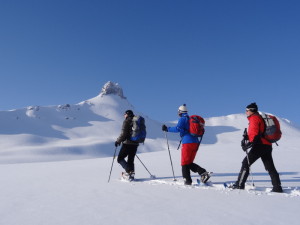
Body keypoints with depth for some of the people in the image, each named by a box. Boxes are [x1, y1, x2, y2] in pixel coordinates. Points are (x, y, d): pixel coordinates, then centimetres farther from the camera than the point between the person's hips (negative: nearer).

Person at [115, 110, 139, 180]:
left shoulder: (127, 121, -7)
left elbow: (124, 133, -15)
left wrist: (118, 141, -7)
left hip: (127, 143, -7)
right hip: (135, 144, 7)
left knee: (120, 159, 2)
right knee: (131, 160, 15)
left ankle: (129, 171, -14)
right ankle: (131, 174, 9)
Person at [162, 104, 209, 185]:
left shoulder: (182, 119, -3)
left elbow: (178, 128, -18)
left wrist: (167, 129, -9)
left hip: (187, 143, -7)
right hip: (195, 143, 7)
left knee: (185, 163, 2)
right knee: (190, 163, 15)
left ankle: (188, 181, 0)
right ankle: (203, 172, -2)